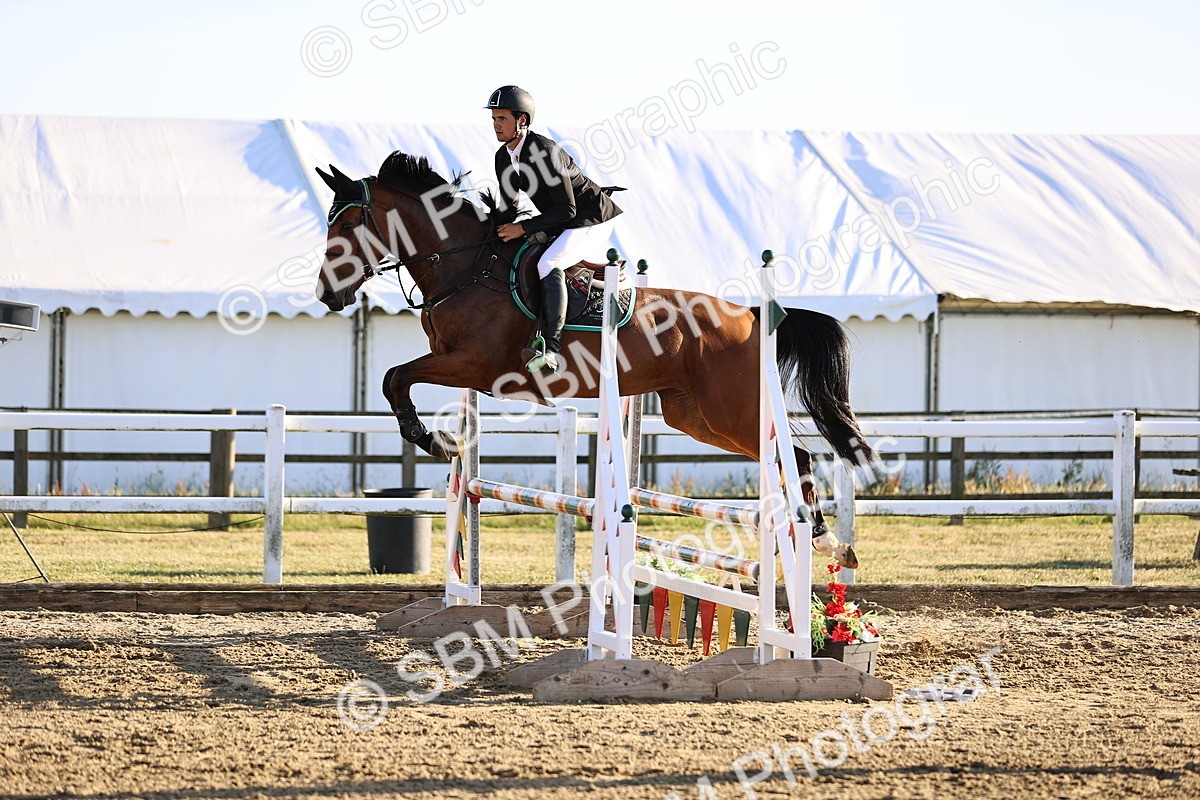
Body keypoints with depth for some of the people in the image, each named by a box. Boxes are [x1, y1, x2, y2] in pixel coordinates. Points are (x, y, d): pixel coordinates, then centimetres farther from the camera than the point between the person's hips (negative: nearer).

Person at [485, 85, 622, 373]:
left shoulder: (545, 152, -26)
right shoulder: (503, 158, 1)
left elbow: (566, 210, -25)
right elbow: (510, 206, 15)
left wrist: (524, 228, -26)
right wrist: (504, 231, -3)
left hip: (593, 218, -10)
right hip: (561, 227, 10)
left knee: (548, 264, -33)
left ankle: (552, 349, -40)